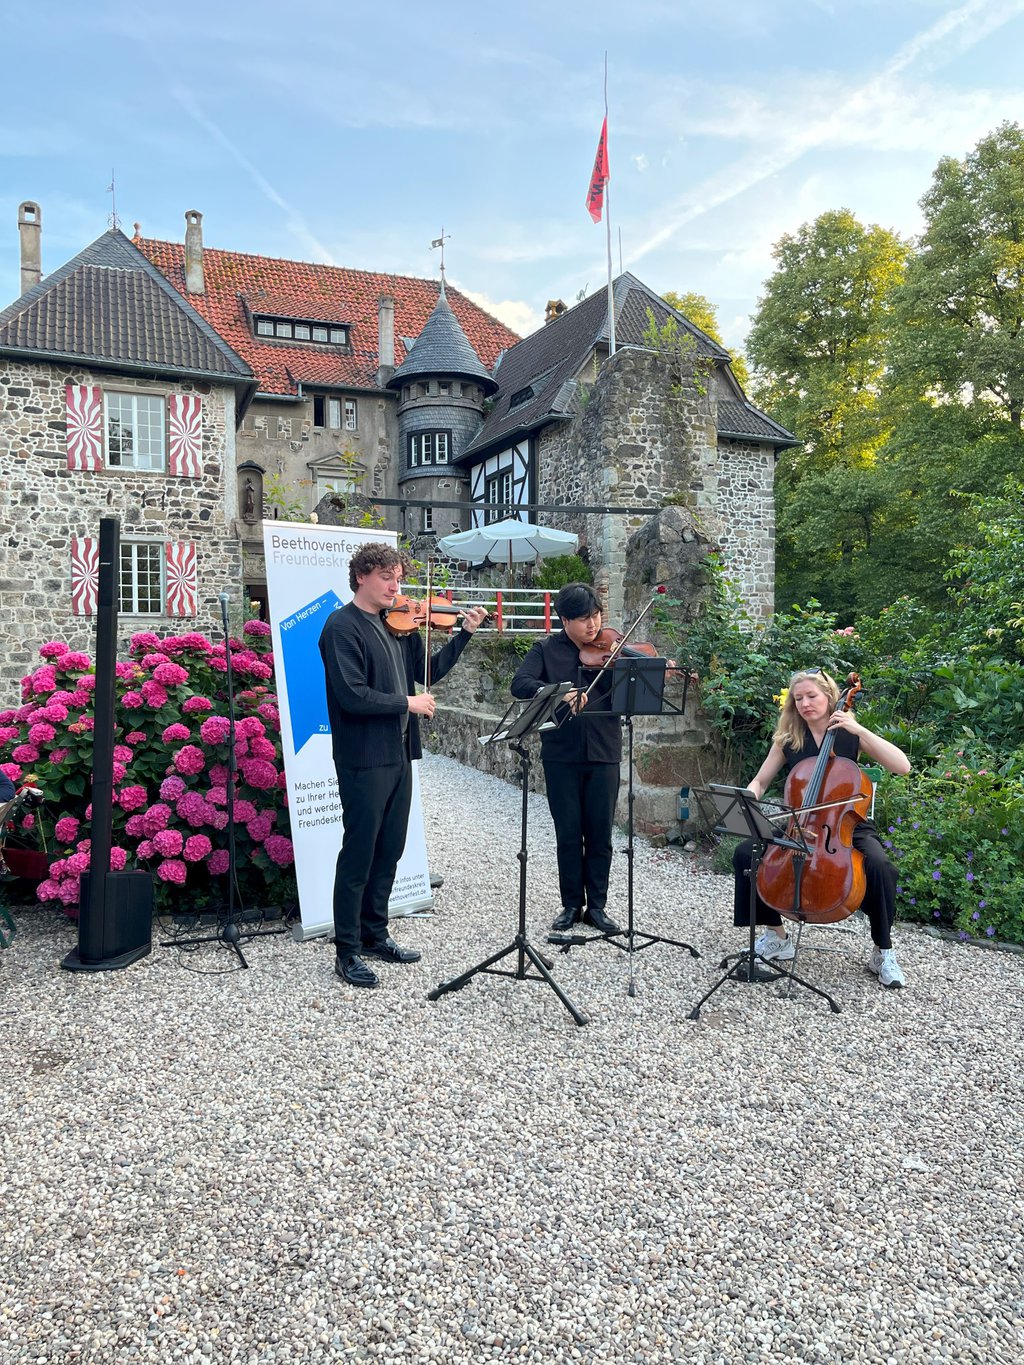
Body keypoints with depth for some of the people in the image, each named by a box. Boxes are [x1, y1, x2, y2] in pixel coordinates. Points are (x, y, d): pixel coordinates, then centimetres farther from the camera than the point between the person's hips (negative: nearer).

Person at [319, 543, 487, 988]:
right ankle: (347, 951, 14)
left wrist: (464, 633, 7)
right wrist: (407, 703, -13)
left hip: (398, 755, 8)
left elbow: (430, 671, 15)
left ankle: (374, 934, 31)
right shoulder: (342, 627, -12)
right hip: (363, 759, -8)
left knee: (389, 851, 16)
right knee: (358, 854, 1)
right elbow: (352, 696, -21)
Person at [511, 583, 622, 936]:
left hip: (603, 754, 1)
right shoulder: (547, 649, 2)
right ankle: (571, 905, 22)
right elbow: (520, 684, -14)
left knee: (600, 835, 7)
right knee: (568, 835, 8)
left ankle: (596, 906, 20)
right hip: (561, 756, -1)